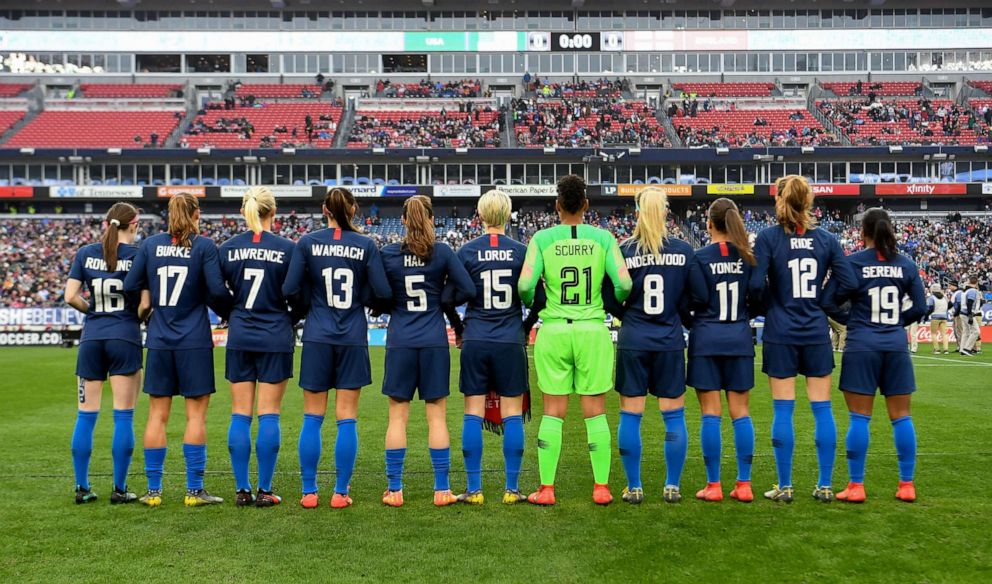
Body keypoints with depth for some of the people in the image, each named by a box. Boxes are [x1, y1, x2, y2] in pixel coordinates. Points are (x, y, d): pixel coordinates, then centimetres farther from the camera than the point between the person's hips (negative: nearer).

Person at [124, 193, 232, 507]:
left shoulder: (150, 244, 4)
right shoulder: (204, 246, -5)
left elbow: (130, 287, 3)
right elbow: (217, 290, -12)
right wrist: (228, 313, 7)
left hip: (159, 340, 3)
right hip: (195, 340, -3)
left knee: (157, 414, 9)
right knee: (196, 413, 3)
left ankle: (153, 490, 13)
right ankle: (194, 490, 5)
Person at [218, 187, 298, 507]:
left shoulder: (228, 248, 1)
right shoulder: (287, 248, -7)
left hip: (239, 338, 2)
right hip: (275, 338, -2)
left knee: (240, 416, 7)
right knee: (269, 416, 2)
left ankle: (242, 490, 11)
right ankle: (264, 491, 6)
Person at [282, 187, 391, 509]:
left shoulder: (307, 242, -3)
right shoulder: (366, 245, -3)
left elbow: (290, 290, -6)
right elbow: (383, 292, -6)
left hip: (317, 337, 0)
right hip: (353, 338, 0)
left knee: (312, 418, 8)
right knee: (347, 419, 5)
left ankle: (309, 492, 12)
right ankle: (341, 492, 8)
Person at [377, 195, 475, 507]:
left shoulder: (387, 254, -2)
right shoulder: (443, 252, -4)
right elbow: (467, 290, -6)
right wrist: (442, 302, 9)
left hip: (400, 342, 0)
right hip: (434, 341, 0)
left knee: (398, 416, 7)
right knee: (437, 416, 6)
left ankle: (394, 489, 10)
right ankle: (442, 489, 9)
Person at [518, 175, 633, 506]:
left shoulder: (542, 239, -3)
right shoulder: (603, 238, -1)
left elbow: (524, 285, -11)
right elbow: (624, 283, -7)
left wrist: (531, 303, 11)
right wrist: (614, 303, 14)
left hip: (553, 330, 0)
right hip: (592, 330, 0)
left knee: (553, 413, 6)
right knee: (595, 412, 8)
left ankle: (546, 489, 10)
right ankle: (601, 488, 12)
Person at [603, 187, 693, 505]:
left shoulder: (623, 251, -6)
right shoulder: (683, 250, -2)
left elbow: (609, 300, -2)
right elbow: (690, 300, 2)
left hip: (632, 342, -1)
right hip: (670, 341, 1)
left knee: (630, 416, 6)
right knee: (674, 416, 9)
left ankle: (634, 487, 10)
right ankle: (672, 486, 13)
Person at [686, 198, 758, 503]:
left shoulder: (699, 257, -7)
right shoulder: (747, 257, 2)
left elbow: (698, 298, -13)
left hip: (706, 340, -3)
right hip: (739, 339, 3)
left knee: (710, 413, 1)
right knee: (740, 411, 7)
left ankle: (713, 485, 4)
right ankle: (743, 484, 9)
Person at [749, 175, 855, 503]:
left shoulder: (768, 237, -6)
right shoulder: (826, 239, 2)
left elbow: (756, 285, -14)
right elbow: (847, 283, 0)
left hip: (780, 334, -2)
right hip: (816, 333, 2)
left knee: (783, 410, 3)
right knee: (822, 408, 8)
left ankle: (784, 487, 9)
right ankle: (825, 486, 13)